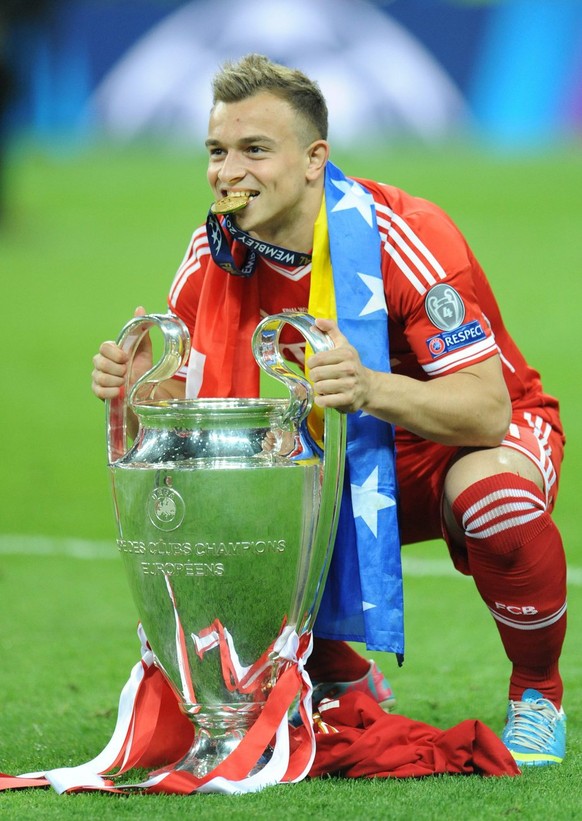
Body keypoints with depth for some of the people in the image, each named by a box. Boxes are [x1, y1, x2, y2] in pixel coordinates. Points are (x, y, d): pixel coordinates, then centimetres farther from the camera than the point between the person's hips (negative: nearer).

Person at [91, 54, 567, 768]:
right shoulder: (214, 255, -12)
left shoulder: (402, 235, -28)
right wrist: (139, 386, -31)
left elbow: (487, 411, -35)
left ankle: (537, 693, -9)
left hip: (478, 438, -5)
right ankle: (347, 684, 6)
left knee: (493, 492, -39)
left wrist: (369, 387, -53)